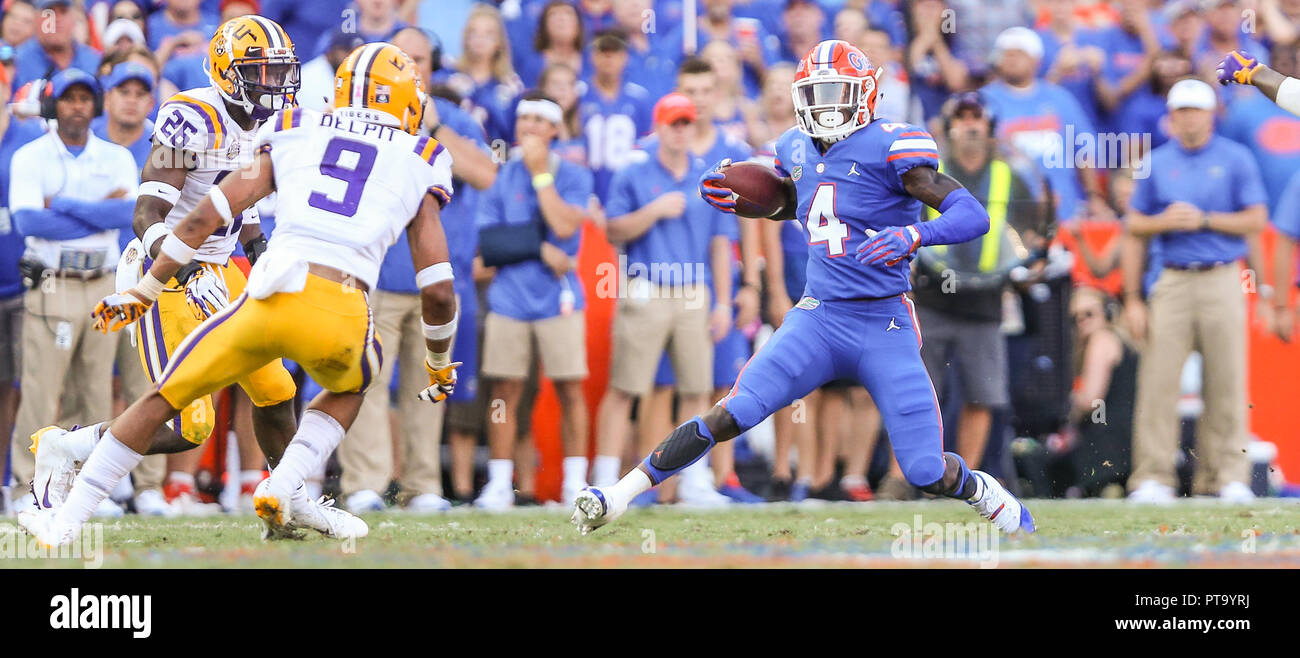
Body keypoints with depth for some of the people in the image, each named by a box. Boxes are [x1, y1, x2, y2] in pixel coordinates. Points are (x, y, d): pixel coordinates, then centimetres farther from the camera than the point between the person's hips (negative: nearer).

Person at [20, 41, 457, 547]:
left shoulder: (294, 136, 20)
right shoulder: (419, 167, 16)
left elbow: (208, 215, 12)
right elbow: (438, 291, 12)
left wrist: (145, 291, 20)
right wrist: (439, 363, 29)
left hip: (269, 301, 1)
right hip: (341, 316, -1)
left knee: (163, 399, 18)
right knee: (351, 387, 34)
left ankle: (65, 524, 18)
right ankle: (283, 490, 12)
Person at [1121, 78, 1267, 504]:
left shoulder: (1236, 159, 6)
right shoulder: (1157, 163, 11)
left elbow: (1256, 220, 1)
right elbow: (1134, 226, 13)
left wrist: (1204, 220, -9)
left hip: (1222, 281, -1)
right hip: (1172, 281, 1)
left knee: (1227, 382, -3)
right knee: (1158, 379, -7)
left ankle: (1228, 476, 3)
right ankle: (1152, 478, -6)